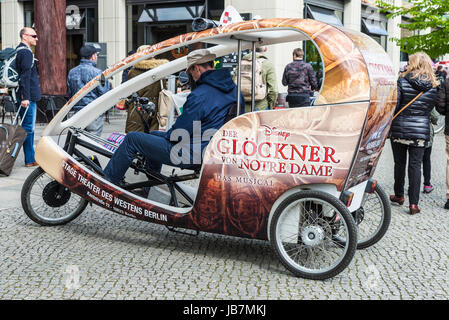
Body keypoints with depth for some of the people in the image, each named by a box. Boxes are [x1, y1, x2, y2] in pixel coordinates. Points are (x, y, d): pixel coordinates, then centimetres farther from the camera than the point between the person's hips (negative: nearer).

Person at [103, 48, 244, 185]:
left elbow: (182, 131, -21)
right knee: (154, 135, 29)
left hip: (194, 155, -10)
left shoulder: (200, 95, -25)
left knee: (132, 139, 1)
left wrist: (167, 135, 3)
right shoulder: (234, 89, 3)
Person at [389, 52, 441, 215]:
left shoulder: (402, 81, -9)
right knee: (415, 165, 4)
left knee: (399, 163, 13)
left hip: (400, 129, -1)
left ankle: (399, 195, 27)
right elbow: (431, 108, 9)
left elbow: (394, 105, -11)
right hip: (421, 131, 2)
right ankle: (413, 203, 1)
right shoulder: (434, 86, 0)